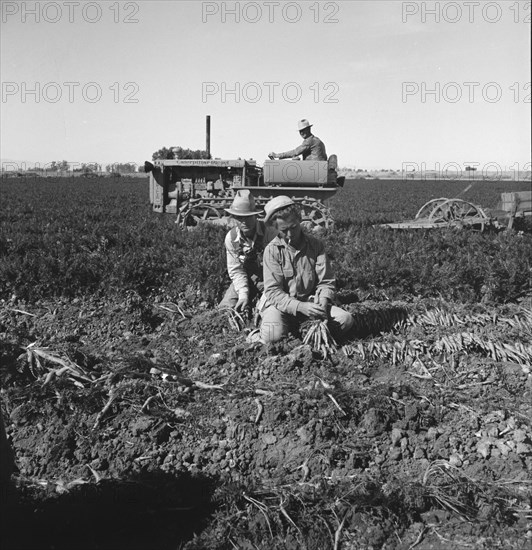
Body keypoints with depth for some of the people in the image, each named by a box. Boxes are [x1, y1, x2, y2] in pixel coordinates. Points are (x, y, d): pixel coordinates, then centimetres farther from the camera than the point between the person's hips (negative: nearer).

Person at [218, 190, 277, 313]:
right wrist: (243, 294, -17)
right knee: (225, 308, -9)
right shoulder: (231, 237, -9)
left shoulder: (269, 233, -22)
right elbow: (236, 270, -5)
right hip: (247, 279, 3)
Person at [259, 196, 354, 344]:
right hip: (281, 304, -3)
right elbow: (273, 291, -15)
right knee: (272, 336, -33)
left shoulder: (315, 245, -1)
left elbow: (326, 281, -1)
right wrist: (300, 307, -29)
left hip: (310, 302, 3)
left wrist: (323, 302, -22)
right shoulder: (272, 250, -9)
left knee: (346, 320, -18)